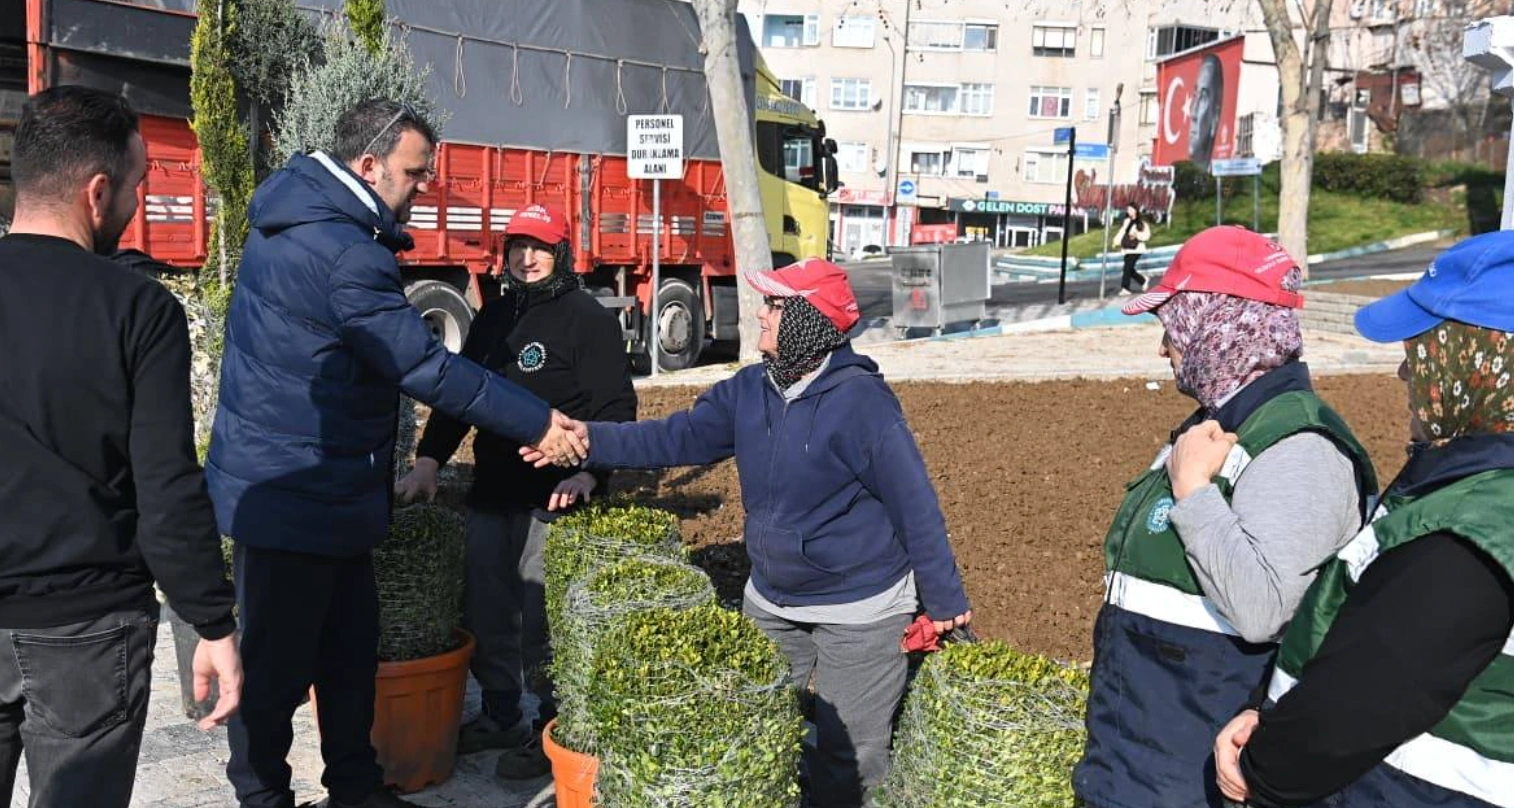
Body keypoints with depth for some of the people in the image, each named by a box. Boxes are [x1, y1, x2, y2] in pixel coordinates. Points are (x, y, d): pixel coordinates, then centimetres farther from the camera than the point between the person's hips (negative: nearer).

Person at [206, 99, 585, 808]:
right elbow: (425, 369, -23)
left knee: (350, 649, 18)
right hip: (292, 498, -10)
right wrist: (538, 424, -16)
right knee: (279, 663, 6)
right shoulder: (340, 251, -24)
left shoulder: (306, 220, 10)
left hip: (326, 491, 10)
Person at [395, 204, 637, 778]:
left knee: (542, 619, -2)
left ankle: (553, 731, 14)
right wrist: (429, 461, 7)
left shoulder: (588, 318, -6)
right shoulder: (493, 317, 15)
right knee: (484, 612, 13)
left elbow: (615, 407, -11)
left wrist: (588, 475, -24)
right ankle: (500, 717, 29)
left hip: (551, 499, -7)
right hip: (490, 493, 7)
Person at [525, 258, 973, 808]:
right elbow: (679, 437, -2)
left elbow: (913, 504, -18)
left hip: (858, 613, -6)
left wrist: (944, 600, -14)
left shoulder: (861, 400, -22)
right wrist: (591, 441, -13)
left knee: (846, 755, 7)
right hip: (771, 603, 7)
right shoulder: (749, 389, -2)